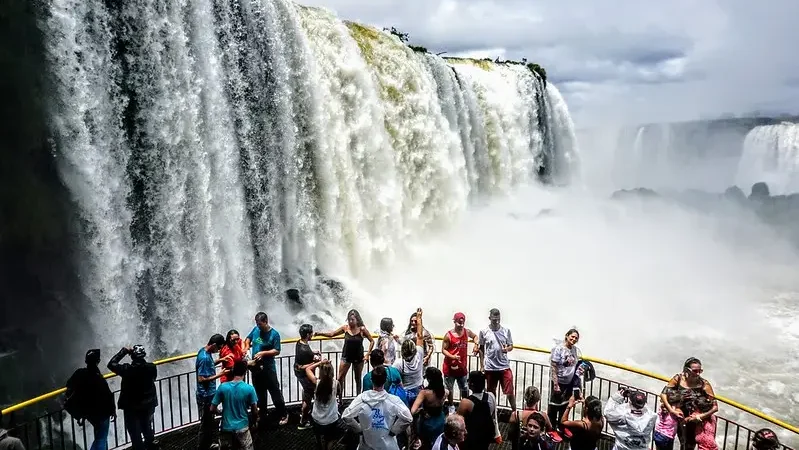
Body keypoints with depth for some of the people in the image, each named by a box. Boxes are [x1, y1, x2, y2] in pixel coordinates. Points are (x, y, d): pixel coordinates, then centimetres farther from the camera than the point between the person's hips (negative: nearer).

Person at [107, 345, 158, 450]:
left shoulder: (127, 369, -26)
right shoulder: (151, 368, -19)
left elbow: (111, 364, -13)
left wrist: (124, 350, -10)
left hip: (131, 407, -3)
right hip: (148, 405, 3)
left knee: (135, 434, 14)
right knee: (147, 428, 28)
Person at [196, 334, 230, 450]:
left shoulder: (204, 351, 2)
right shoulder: (204, 357, -28)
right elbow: (201, 379, -27)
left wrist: (221, 360, 8)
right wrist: (219, 375, -22)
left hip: (209, 394, 10)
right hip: (205, 396, -10)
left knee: (210, 420, 23)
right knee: (205, 423, 4)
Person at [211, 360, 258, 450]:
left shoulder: (222, 387, -9)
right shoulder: (249, 389, -13)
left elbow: (212, 410, -3)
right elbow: (255, 411, -4)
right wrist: (255, 421, 16)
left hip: (226, 427, 2)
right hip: (242, 427, -2)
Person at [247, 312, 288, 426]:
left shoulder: (274, 334, -14)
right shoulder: (256, 329, -1)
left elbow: (277, 351, -13)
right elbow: (248, 339, 17)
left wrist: (263, 353, -22)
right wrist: (246, 347, -3)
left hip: (268, 368, -5)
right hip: (256, 367, 5)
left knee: (275, 392, 1)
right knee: (259, 393, 17)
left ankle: (284, 415, 16)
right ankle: (262, 416, 32)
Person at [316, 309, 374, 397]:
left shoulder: (362, 329, -13)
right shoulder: (345, 328, -9)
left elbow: (372, 341, -7)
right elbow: (332, 334, -2)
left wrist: (367, 354, -13)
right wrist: (321, 334, -16)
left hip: (358, 357, -1)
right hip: (346, 356, 1)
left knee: (358, 379, 13)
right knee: (340, 378, -2)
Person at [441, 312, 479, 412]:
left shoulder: (467, 332, -3)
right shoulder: (449, 335, -17)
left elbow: (475, 336, 19)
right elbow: (443, 350, -11)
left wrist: (476, 344, -1)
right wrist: (452, 357, -27)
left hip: (462, 366, 3)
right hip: (450, 366, -3)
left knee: (464, 388, 14)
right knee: (449, 388, 11)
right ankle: (451, 407, 28)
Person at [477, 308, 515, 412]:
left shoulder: (506, 331, -2)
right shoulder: (484, 332, -5)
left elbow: (511, 346, 7)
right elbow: (481, 349, 3)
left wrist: (507, 349, -17)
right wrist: (482, 365, 2)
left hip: (504, 366, 0)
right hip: (490, 367, 0)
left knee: (510, 391, 0)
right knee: (491, 392, 13)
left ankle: (514, 411, 15)